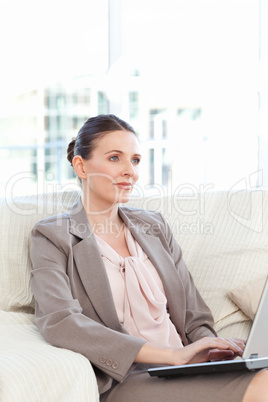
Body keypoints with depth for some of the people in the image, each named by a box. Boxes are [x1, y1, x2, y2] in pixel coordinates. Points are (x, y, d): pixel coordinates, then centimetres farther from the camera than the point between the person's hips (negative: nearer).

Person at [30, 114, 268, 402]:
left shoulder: (153, 226, 20)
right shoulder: (52, 237, 3)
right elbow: (58, 323, -14)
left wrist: (208, 348, -7)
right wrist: (171, 355, -19)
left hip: (187, 372, 6)